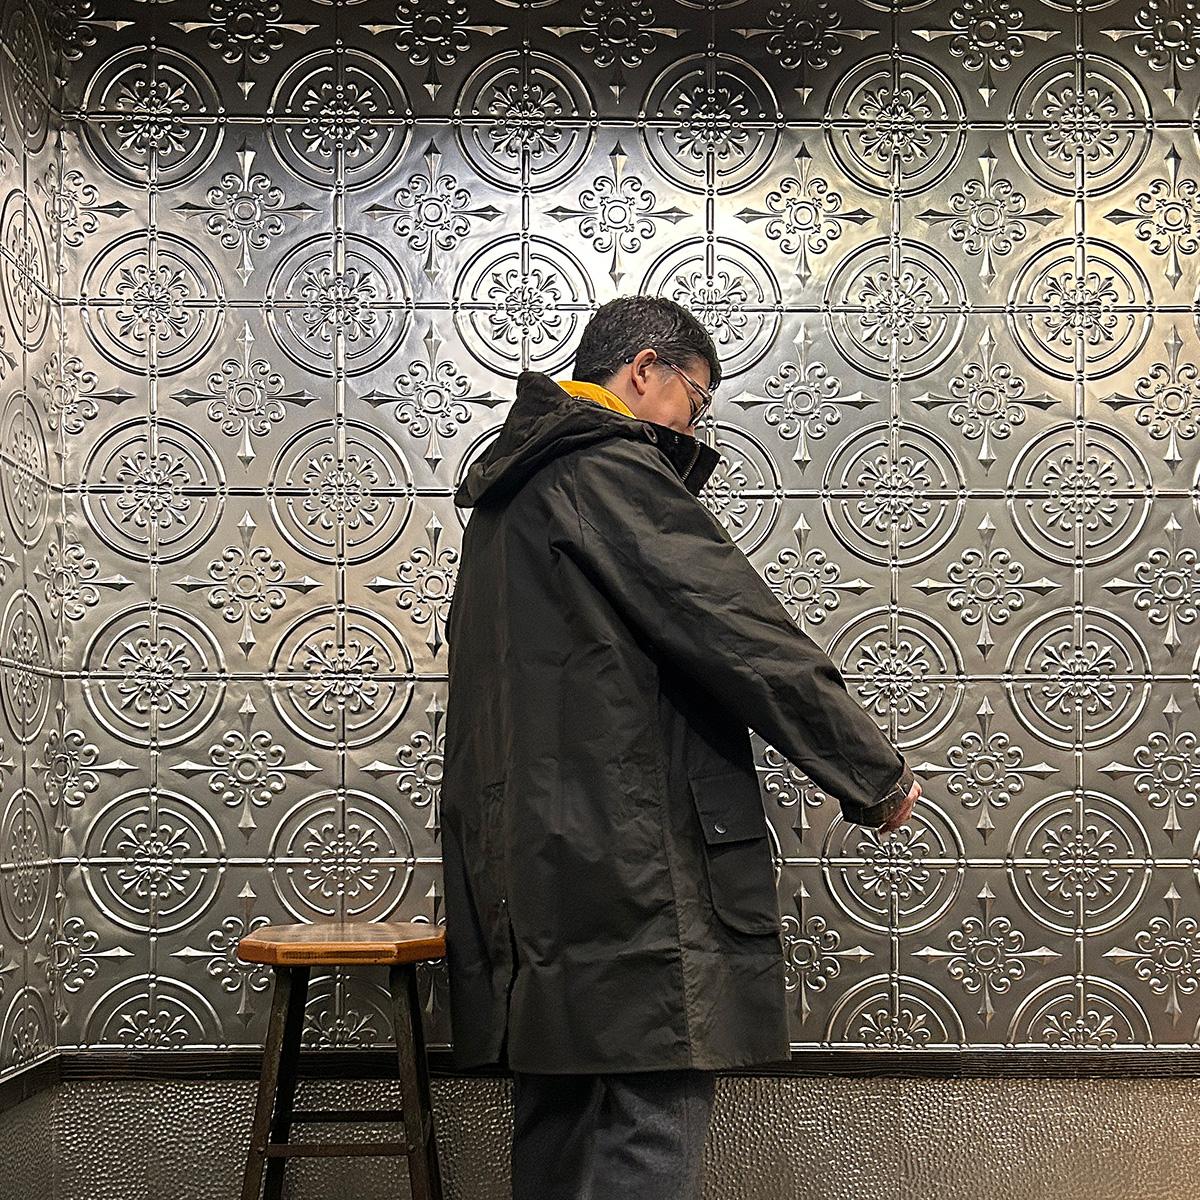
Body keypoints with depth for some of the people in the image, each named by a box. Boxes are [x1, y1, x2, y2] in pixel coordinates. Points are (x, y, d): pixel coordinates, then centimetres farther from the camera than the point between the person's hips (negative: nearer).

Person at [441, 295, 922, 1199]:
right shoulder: (612, 473, -10)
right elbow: (744, 638, -14)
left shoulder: (511, 488, 21)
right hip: (627, 868, -10)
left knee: (559, 1126, 16)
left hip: (529, 868, 11)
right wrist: (878, 775, -6)